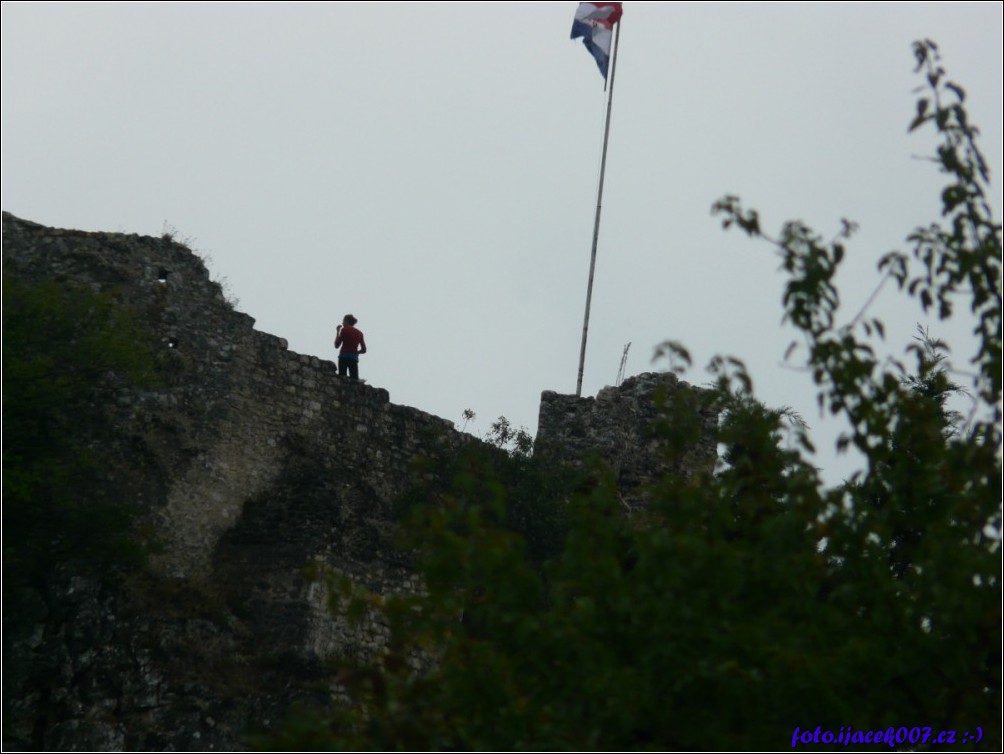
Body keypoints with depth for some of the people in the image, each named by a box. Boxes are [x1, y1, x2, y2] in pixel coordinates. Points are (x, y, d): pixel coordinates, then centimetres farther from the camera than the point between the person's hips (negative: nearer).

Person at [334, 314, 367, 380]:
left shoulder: (344, 330, 1)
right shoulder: (359, 333, 15)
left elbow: (336, 345, 1)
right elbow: (363, 350, 13)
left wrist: (337, 332, 11)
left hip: (344, 357, -4)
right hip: (354, 358, 4)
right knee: (355, 380, 0)